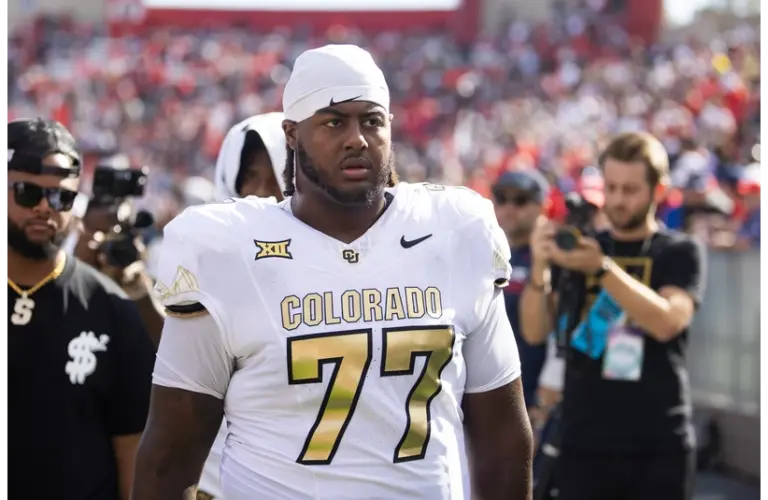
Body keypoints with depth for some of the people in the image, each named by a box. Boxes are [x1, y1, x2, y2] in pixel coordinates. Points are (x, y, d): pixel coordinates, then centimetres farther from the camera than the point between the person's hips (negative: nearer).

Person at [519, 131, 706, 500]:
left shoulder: (681, 252, 2)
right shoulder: (578, 249, 9)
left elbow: (667, 322, -16)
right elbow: (535, 331, 0)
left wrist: (601, 268, -25)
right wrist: (539, 268, -18)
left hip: (659, 446, -2)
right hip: (584, 442, 2)